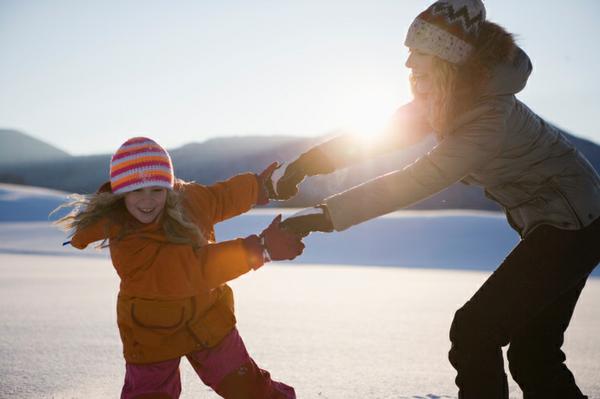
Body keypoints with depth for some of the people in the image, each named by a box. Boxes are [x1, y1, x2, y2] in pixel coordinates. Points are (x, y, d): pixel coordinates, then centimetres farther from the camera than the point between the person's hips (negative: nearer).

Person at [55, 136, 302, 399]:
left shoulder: (189, 198, -17)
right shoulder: (123, 240, -32)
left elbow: (222, 198, 8)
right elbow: (193, 267, -40)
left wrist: (254, 185, 24)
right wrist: (259, 248, -44)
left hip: (208, 320, 4)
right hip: (151, 336, -4)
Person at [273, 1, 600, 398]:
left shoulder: (491, 116, -30)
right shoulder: (449, 99, -2)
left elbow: (416, 182, -37)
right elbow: (381, 135, 0)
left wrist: (323, 216, -39)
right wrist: (309, 160, -12)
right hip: (553, 225, 9)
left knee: (475, 331, -9)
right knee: (533, 354, 15)